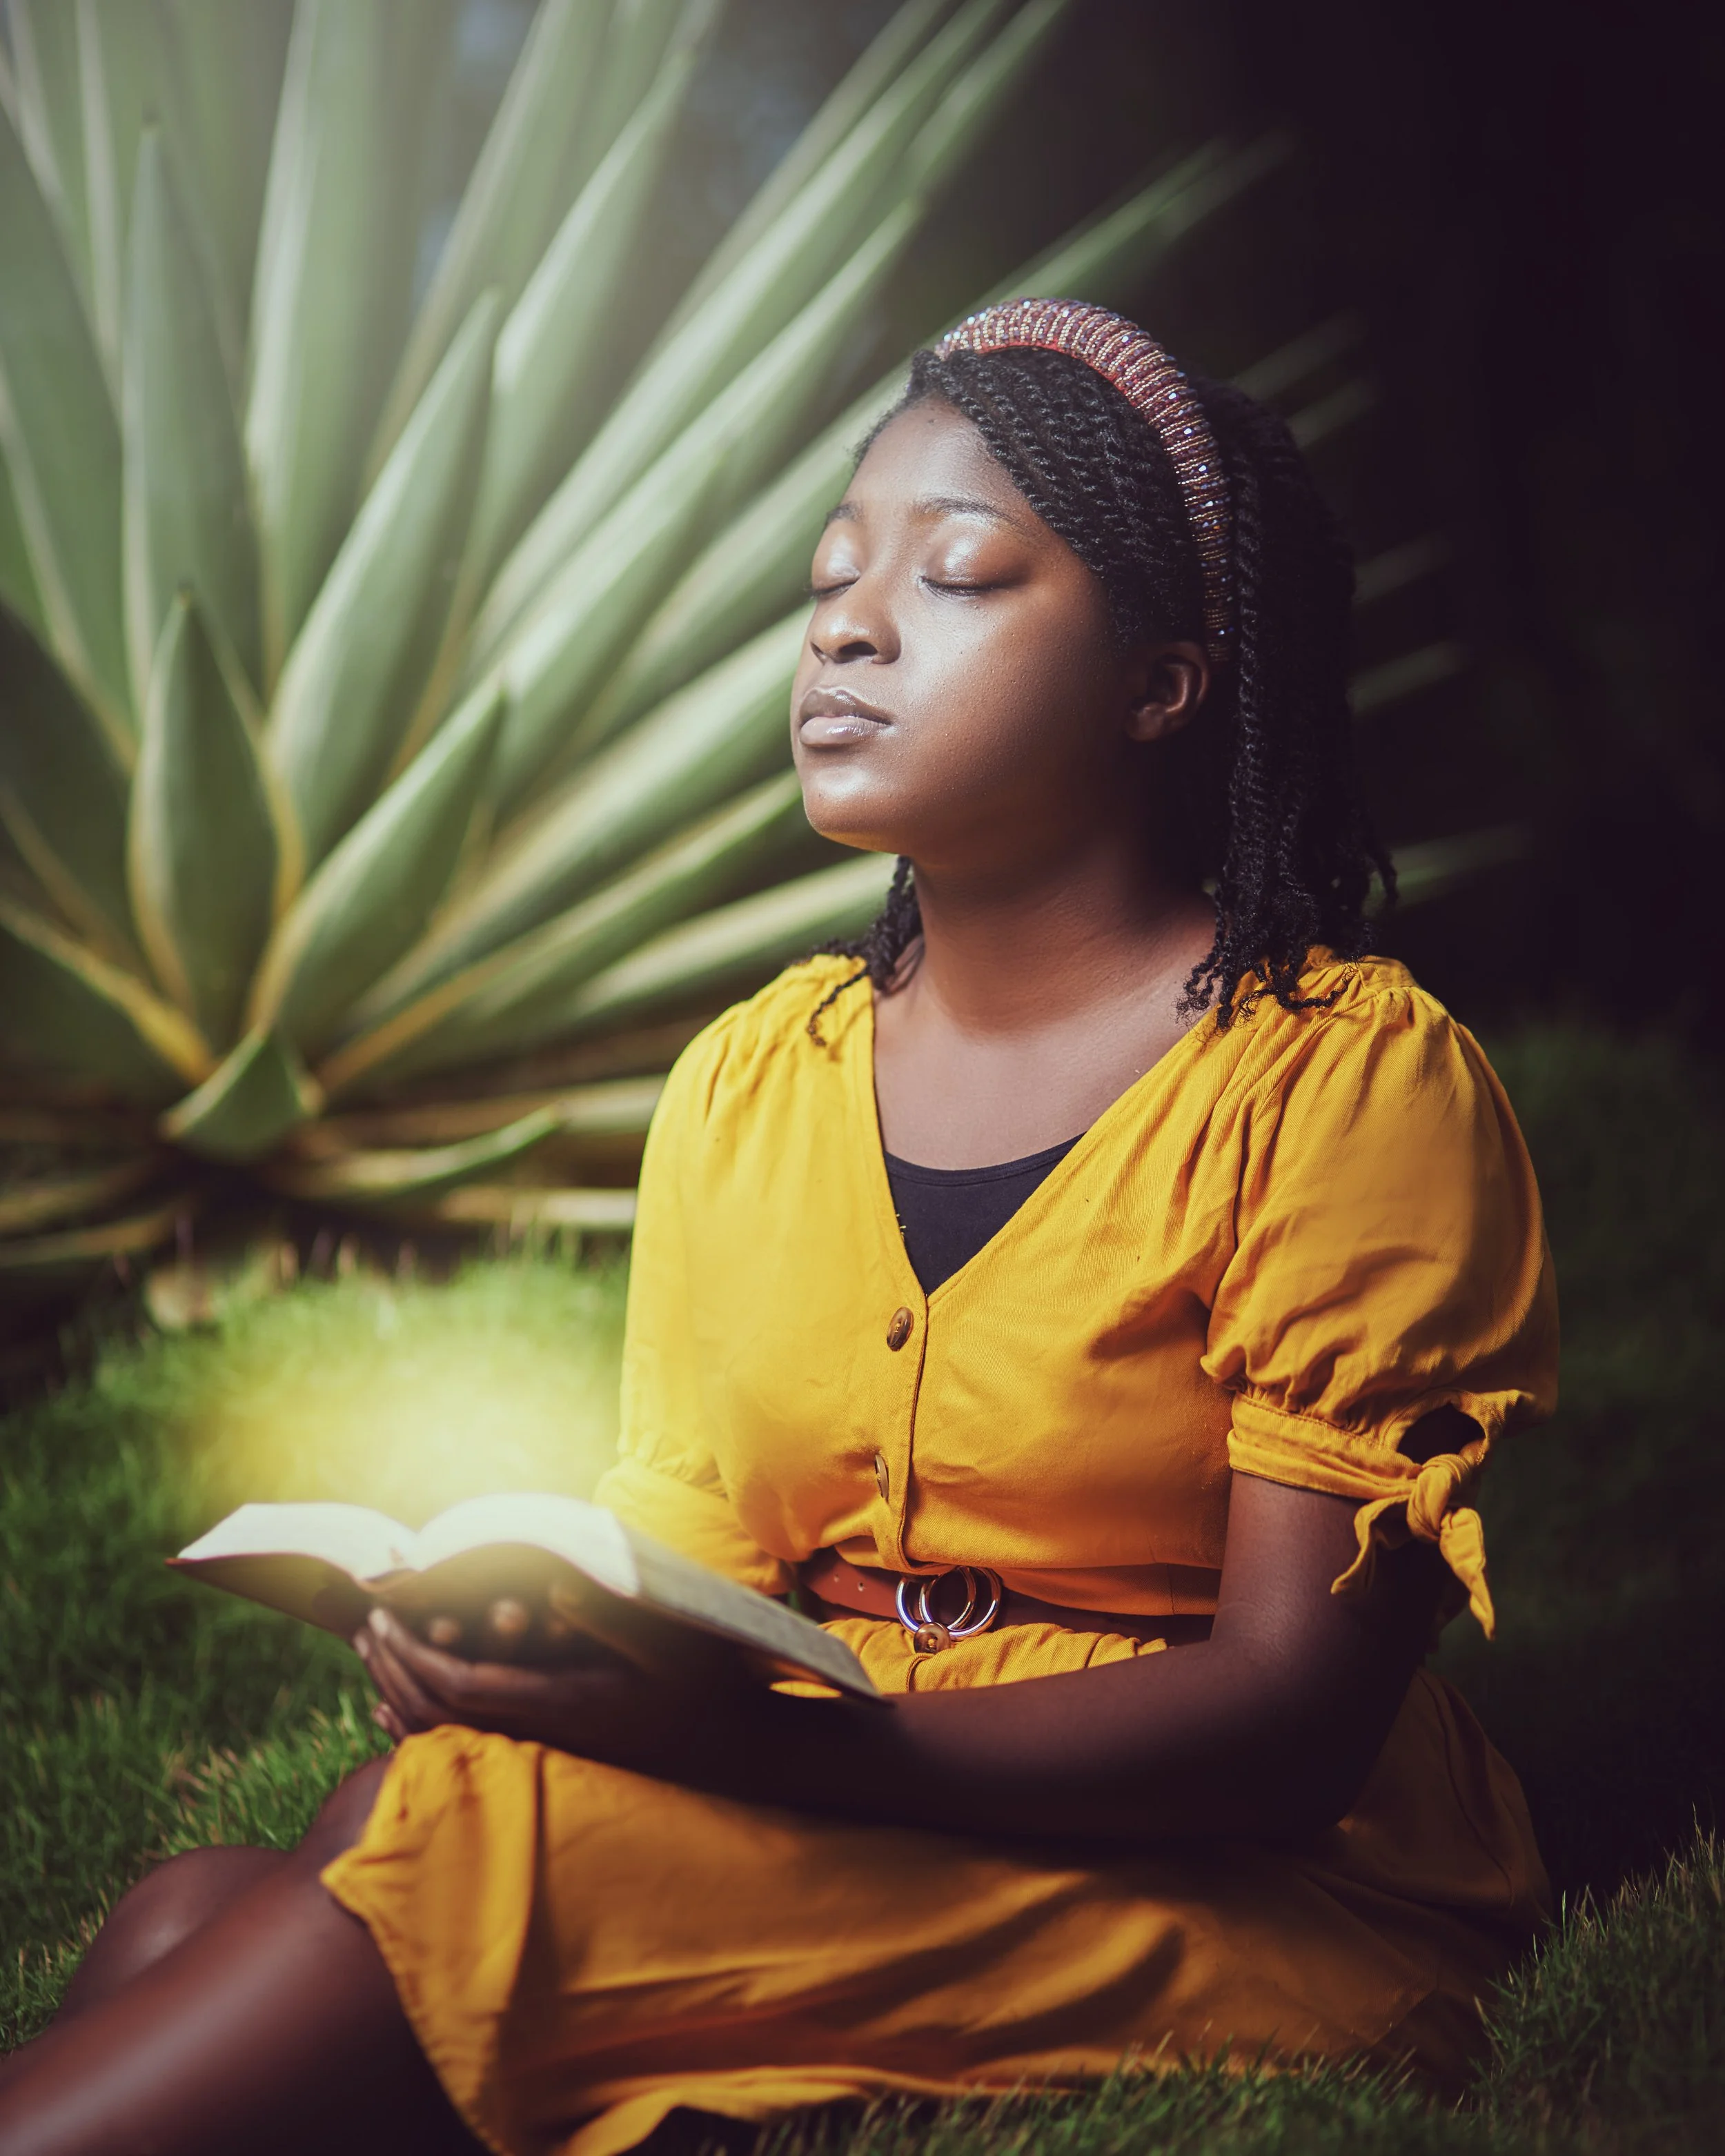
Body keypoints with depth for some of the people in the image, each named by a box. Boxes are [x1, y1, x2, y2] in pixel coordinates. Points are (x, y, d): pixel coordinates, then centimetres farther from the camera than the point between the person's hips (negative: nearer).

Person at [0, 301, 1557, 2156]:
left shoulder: (1349, 1079, -7)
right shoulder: (748, 1080, 11)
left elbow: (1298, 1720, -14)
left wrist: (739, 1736, -27)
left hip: (1256, 1900, -5)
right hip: (797, 1829, 5)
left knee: (480, 1844, -28)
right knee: (184, 1921, -23)